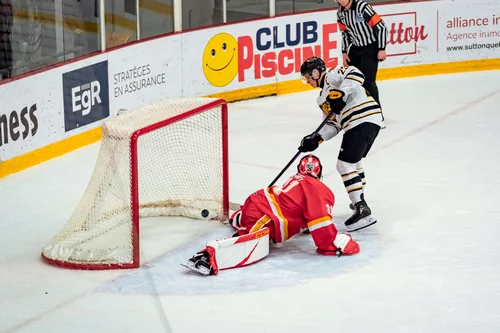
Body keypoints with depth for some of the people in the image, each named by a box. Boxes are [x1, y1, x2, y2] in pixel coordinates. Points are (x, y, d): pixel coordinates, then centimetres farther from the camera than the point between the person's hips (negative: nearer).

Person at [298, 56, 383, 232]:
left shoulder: (333, 75, 1)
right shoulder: (323, 97, 27)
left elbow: (356, 74, -17)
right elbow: (333, 124, 22)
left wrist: (340, 93, -26)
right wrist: (316, 139, 8)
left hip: (364, 120, -11)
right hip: (359, 124, 11)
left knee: (345, 164, -13)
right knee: (353, 161, 28)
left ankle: (362, 209, -18)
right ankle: (359, 201, 40)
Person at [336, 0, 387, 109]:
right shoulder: (340, 12, -1)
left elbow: (381, 27, -20)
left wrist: (381, 49, -18)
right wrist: (344, 52, 7)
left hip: (371, 47, -7)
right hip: (355, 47, 7)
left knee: (368, 80, -13)